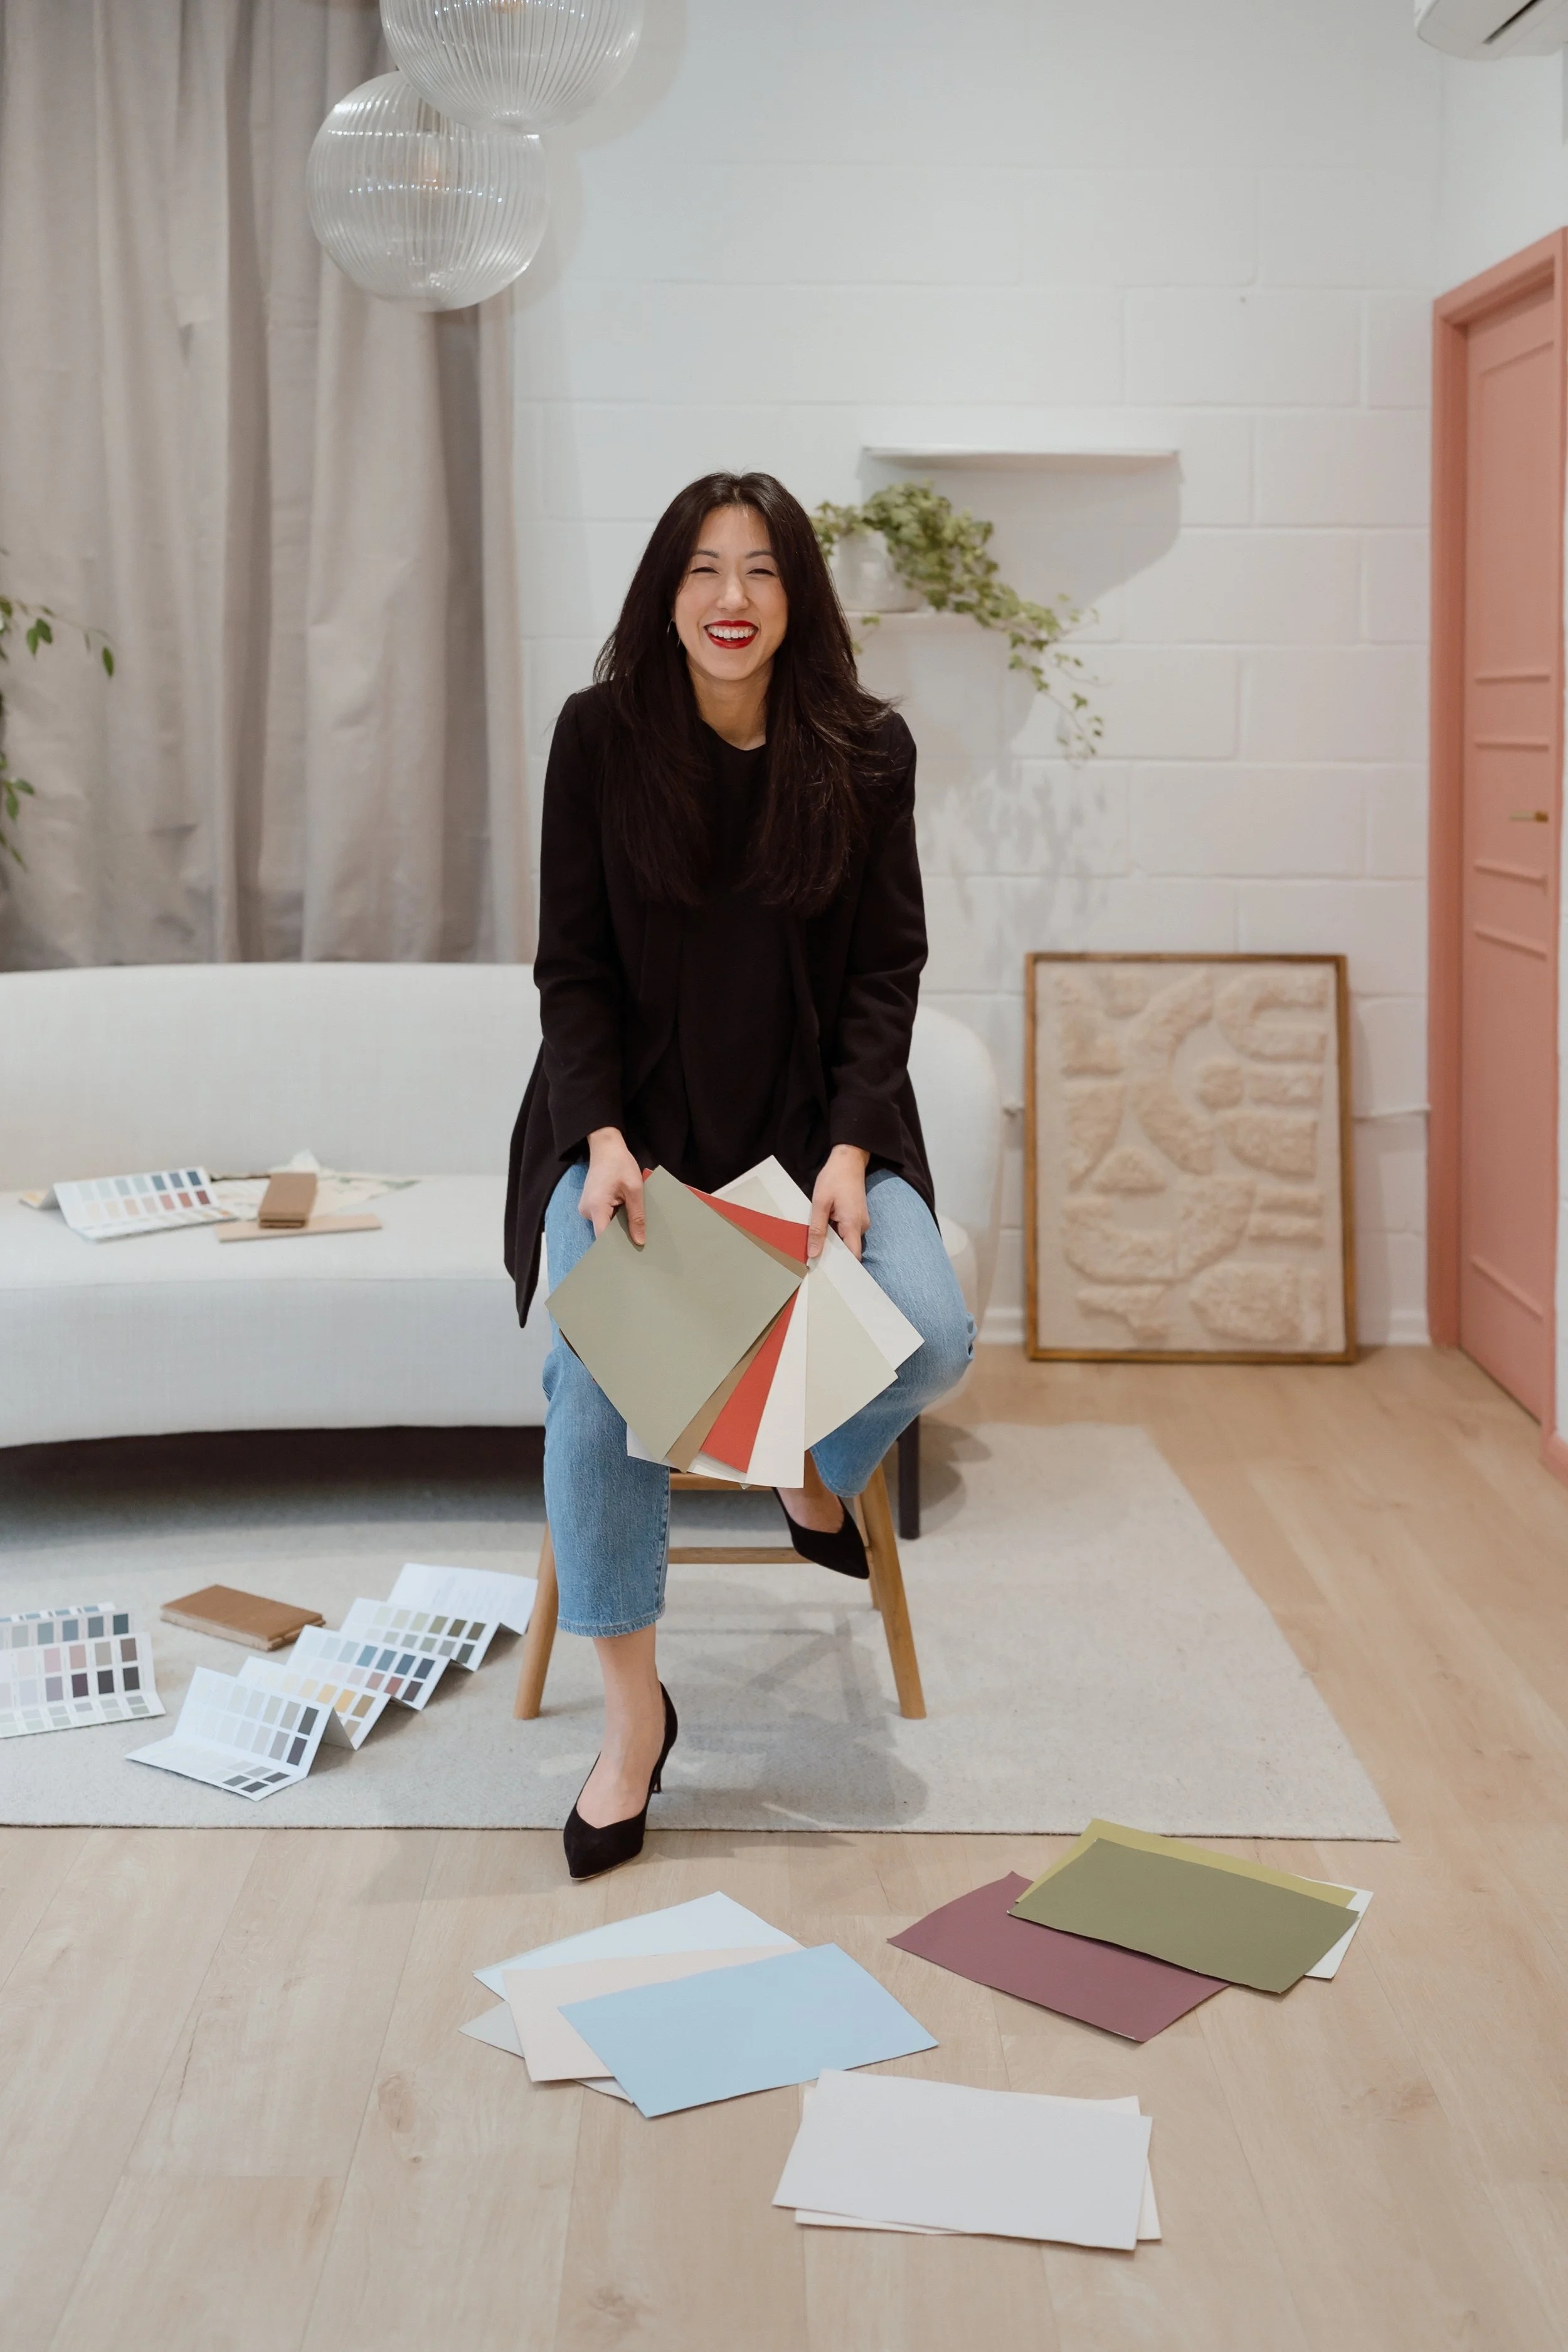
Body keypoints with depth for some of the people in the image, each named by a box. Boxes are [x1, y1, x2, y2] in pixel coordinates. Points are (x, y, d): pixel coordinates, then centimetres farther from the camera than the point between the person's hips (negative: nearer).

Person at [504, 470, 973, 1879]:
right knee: (597, 1375, -26)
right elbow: (574, 965, -2)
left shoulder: (866, 750, -1)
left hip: (815, 1124, 1)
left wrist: (849, 1149, -14)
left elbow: (887, 969, 0)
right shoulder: (601, 735, -3)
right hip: (632, 1120, -1)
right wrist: (608, 1144, -16)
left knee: (932, 1336, -25)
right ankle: (633, 1714, -8)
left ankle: (827, 1481, 13)